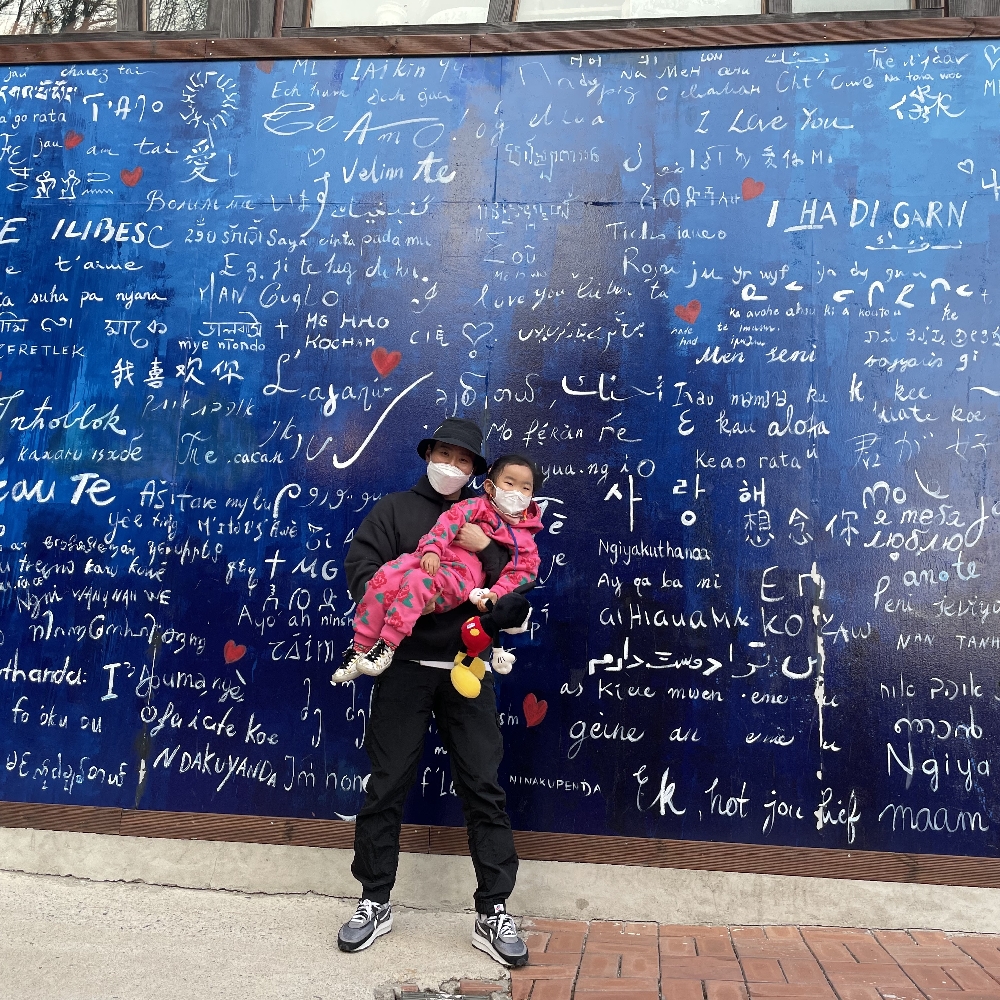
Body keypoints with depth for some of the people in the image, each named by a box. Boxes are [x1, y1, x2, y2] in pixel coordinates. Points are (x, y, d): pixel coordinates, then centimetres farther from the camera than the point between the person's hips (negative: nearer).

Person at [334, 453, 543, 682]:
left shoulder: (523, 538, 14)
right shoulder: (476, 506, 14)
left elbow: (523, 570, 5)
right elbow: (449, 521, -1)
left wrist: (496, 593, -13)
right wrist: (432, 549, -19)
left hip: (461, 578, -3)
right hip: (434, 559, 3)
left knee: (418, 580, -34)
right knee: (387, 576, -24)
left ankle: (387, 645, -25)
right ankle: (360, 646, -13)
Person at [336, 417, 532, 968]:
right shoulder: (394, 509, 7)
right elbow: (360, 567, -5)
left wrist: (485, 549, -13)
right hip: (405, 668, -1)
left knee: (484, 787, 1)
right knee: (387, 785, 5)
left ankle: (492, 912, 11)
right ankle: (376, 902, 20)